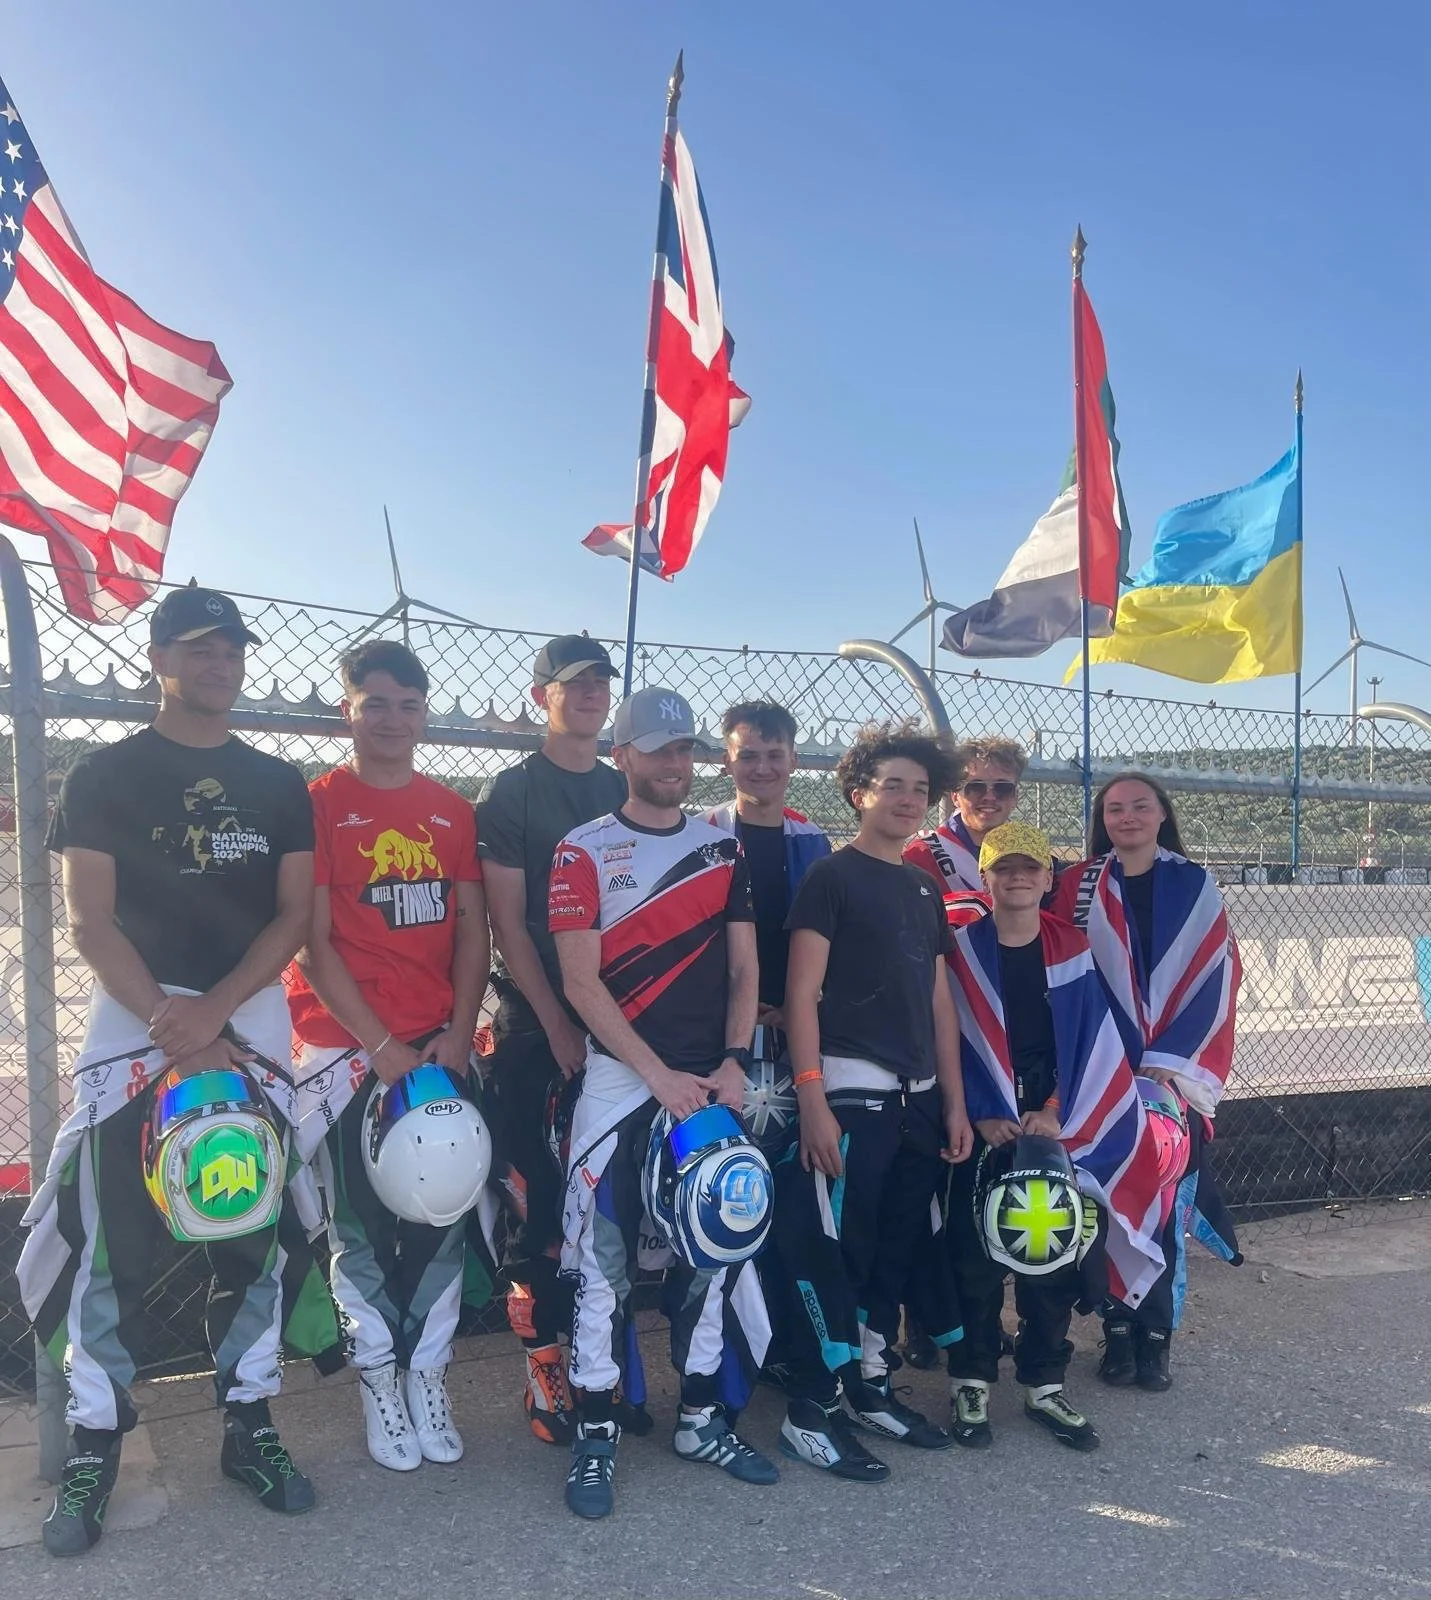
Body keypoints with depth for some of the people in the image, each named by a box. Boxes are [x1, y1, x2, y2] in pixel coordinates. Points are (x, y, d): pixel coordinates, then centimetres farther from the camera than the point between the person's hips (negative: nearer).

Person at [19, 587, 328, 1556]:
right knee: (112, 1233, -3)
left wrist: (212, 1010, -11)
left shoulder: (278, 784, 10)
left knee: (257, 1228, 5)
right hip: (133, 1014, -2)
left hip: (253, 1015, 2)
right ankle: (95, 1444, 11)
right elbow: (90, 918, -3)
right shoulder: (105, 776, 3)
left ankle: (250, 1424, 19)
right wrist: (172, 1027, -14)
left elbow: (296, 913, 4)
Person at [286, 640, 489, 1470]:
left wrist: (458, 1032, -5)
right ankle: (379, 1377, 21)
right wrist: (379, 1043, -13)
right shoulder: (318, 804, -4)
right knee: (363, 1222, 6)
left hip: (441, 1046, 3)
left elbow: (472, 928, 7)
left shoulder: (453, 810, 8)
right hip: (349, 1048, -3)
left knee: (442, 1214, 7)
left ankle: (428, 1372, 21)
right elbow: (315, 940, -8)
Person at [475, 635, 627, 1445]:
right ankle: (547, 1368, 11)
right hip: (537, 1024, -4)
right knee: (540, 1202, -2)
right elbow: (508, 922, -7)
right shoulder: (512, 792, -2)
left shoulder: (628, 792, 12)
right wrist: (555, 1022, -12)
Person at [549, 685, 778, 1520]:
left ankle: (701, 1418, 25)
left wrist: (732, 1062, -6)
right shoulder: (586, 850, -3)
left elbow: (744, 968, 8)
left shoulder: (725, 848, 9)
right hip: (621, 1080, -4)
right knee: (604, 1256, -1)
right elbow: (581, 983, -8)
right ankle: (597, 1434, 14)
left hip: (709, 1082, 4)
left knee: (708, 1249, 11)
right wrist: (661, 1075, -13)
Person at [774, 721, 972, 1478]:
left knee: (897, 1246, 13)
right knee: (830, 1248, -5)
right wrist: (811, 1098, -17)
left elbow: (939, 1003, 17)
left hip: (917, 1097, 7)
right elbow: (801, 995, -10)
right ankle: (809, 1411, 7)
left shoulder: (925, 890, 16)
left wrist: (953, 1101, 13)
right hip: (850, 1093, -7)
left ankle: (871, 1384, 28)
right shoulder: (831, 877, -4)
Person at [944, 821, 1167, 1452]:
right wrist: (982, 1117, -13)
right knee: (977, 1258, 1)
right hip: (983, 1131, -2)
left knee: (1054, 1257, 7)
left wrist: (1057, 1114, -9)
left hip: (1057, 1129, 2)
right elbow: (950, 1039, -5)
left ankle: (1044, 1385, 22)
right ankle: (970, 1382, 16)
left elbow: (1090, 1042, 1)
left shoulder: (1073, 952, 5)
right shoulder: (961, 951, -2)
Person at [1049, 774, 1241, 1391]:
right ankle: (1118, 1333, 12)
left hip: (1177, 1071, 1)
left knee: (1166, 1200, 0)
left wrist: (1170, 1059, -10)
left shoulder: (1194, 886, 6)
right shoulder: (1078, 886, 4)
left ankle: (1156, 1336, 11)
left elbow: (1217, 974, 0)